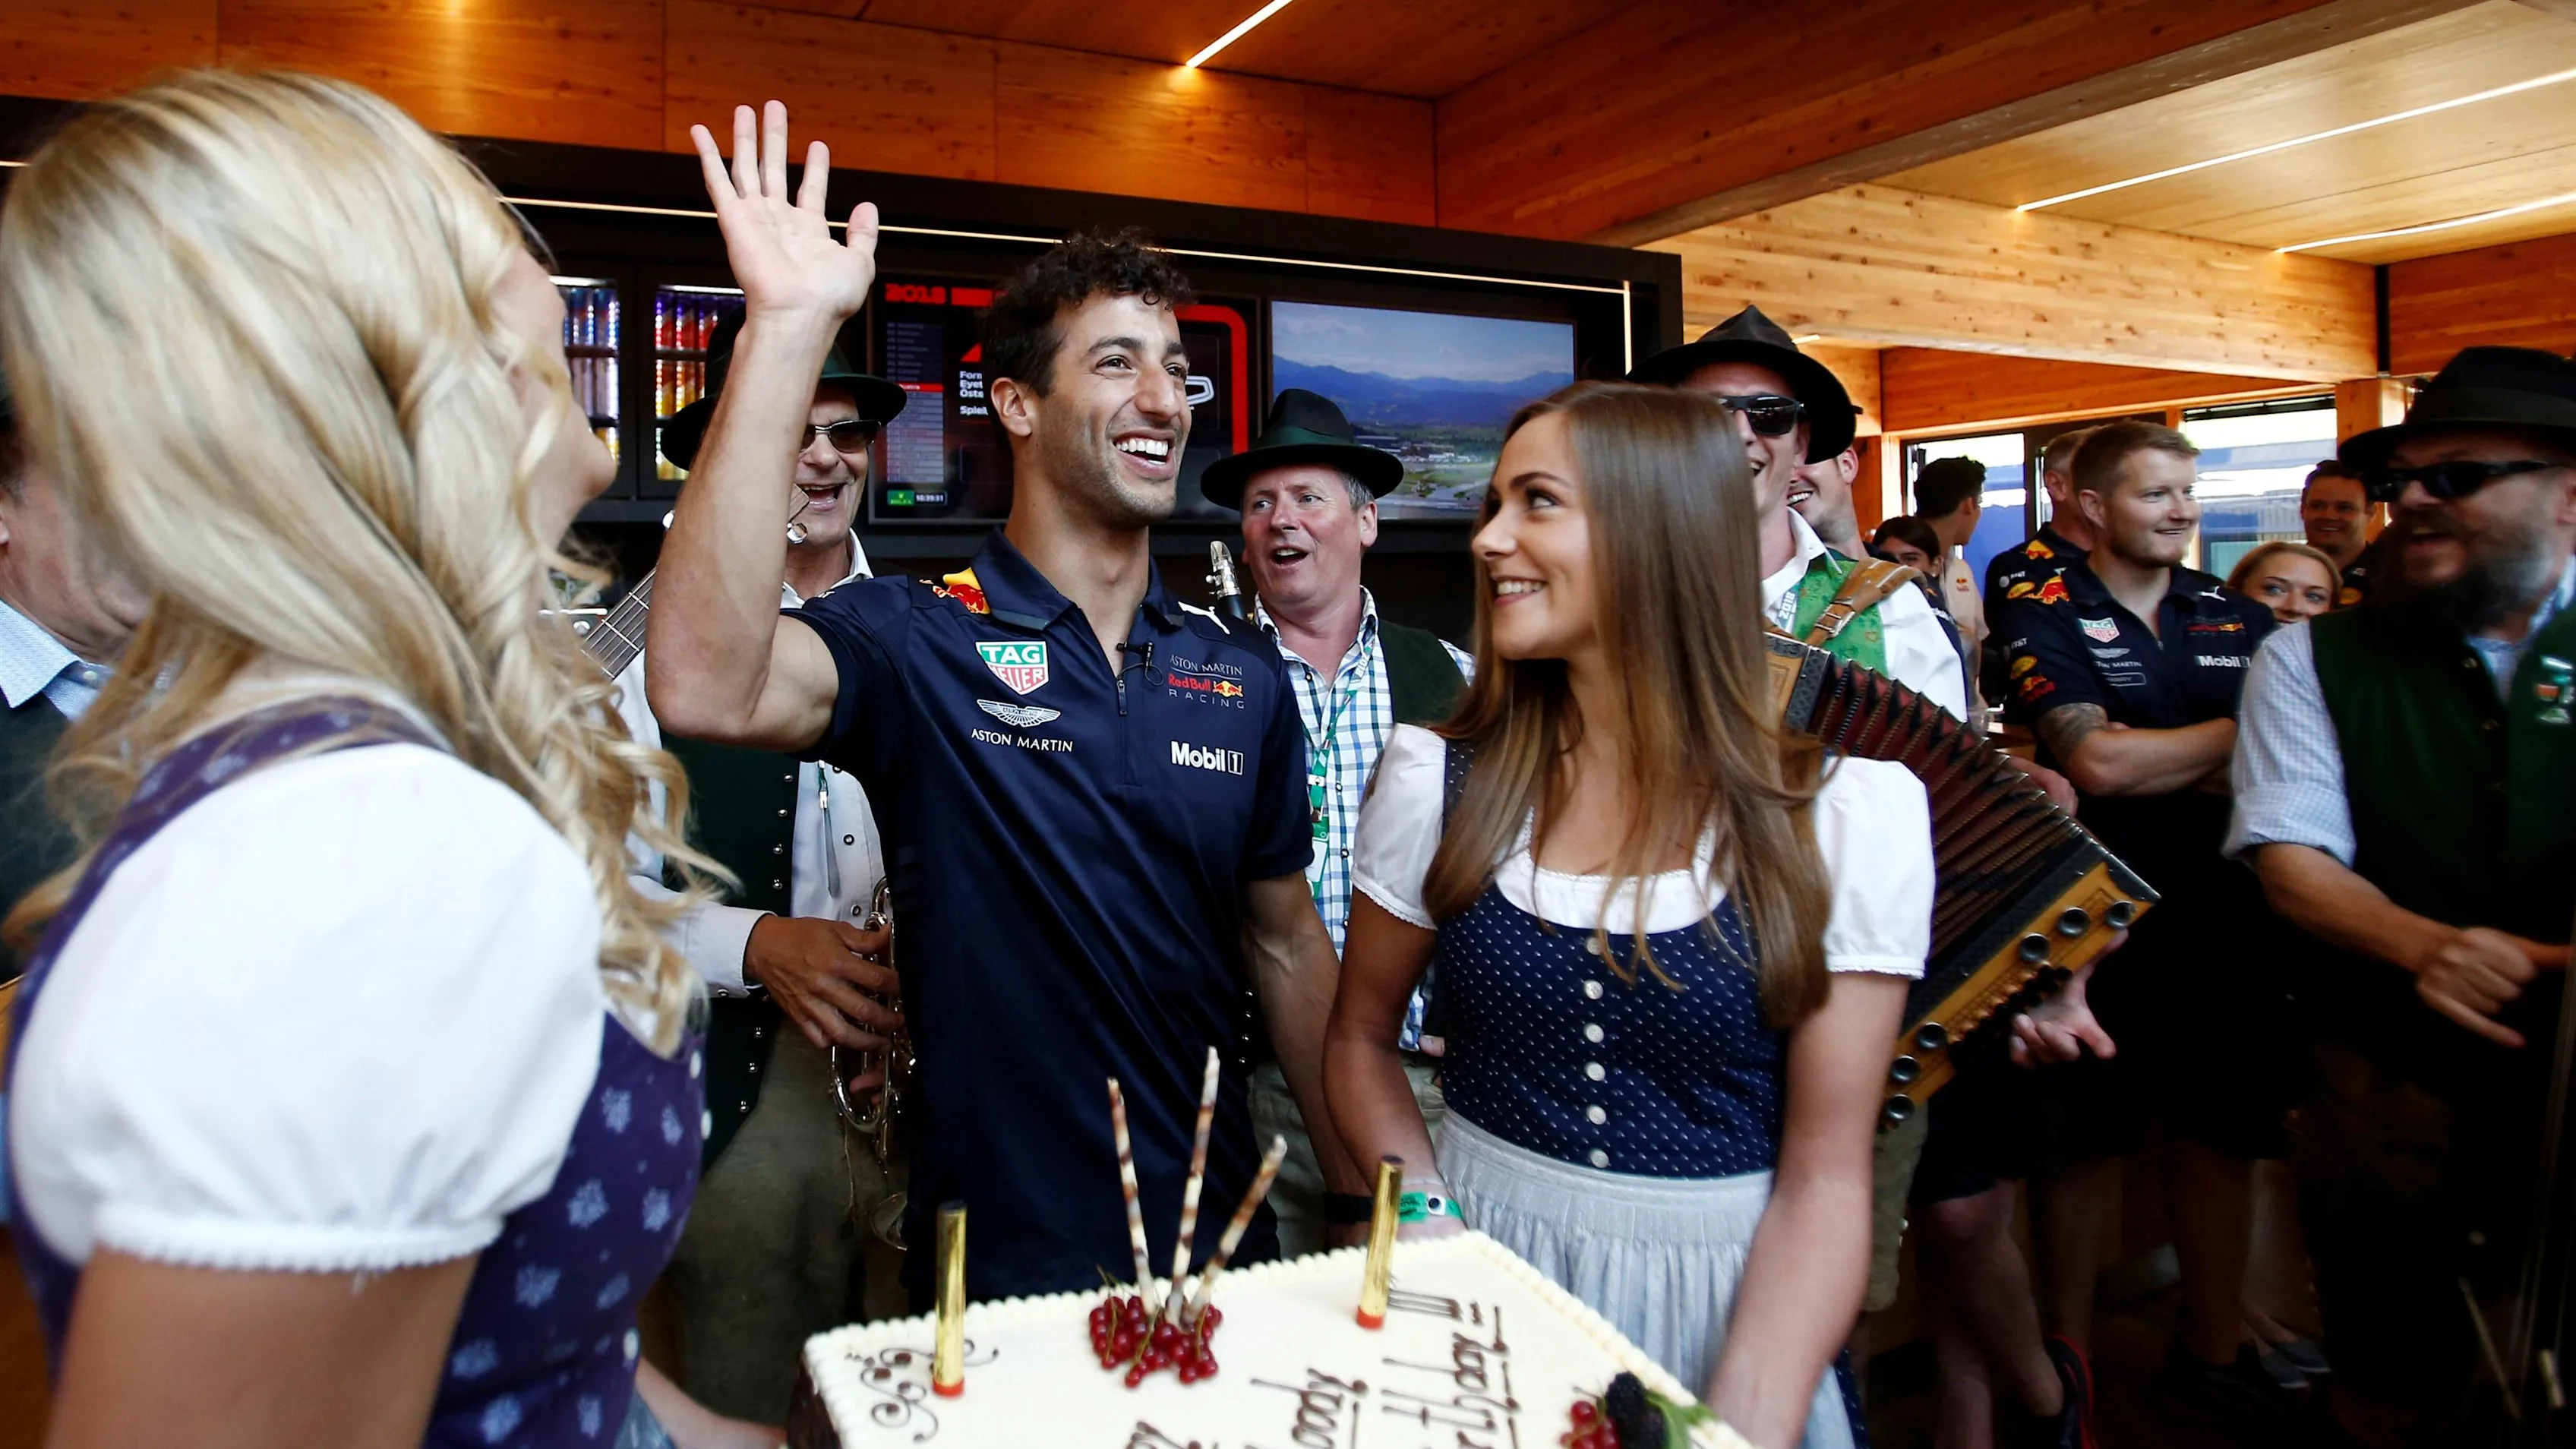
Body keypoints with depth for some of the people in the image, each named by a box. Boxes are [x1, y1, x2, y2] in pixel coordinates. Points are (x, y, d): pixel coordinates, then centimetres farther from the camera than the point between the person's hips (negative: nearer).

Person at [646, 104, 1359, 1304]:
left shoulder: (1244, 675, 1)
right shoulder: (917, 640, -12)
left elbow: (1287, 946, 7)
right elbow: (704, 686, -33)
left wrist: (1364, 1204, 8)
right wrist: (788, 325, -34)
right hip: (996, 1266, -4)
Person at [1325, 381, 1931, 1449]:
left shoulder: (1850, 812, -13)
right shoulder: (1436, 779, -8)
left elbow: (1824, 1177, -11)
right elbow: (1361, 1040, 4)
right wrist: (1434, 1234, -11)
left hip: (1732, 1307, -1)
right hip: (1485, 1288, 2)